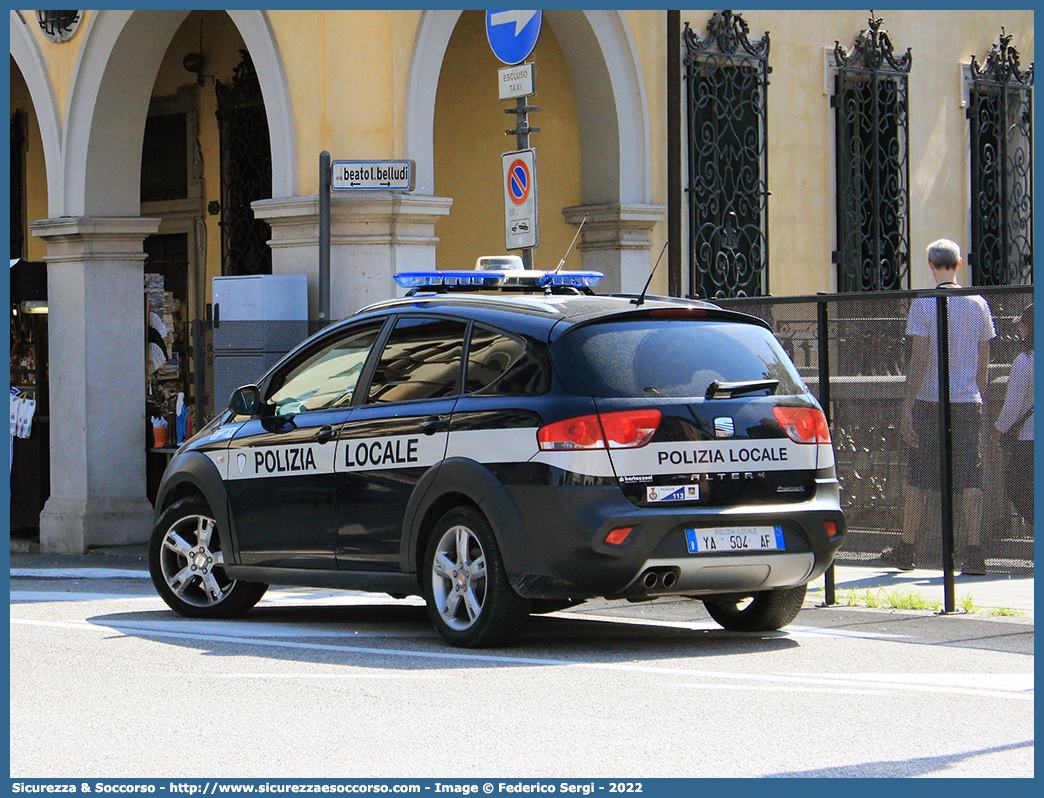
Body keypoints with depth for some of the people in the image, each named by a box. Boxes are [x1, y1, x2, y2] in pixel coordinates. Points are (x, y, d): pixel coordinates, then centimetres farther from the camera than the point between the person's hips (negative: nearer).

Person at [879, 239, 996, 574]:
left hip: (930, 401, -3)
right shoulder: (978, 305, 5)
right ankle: (975, 553, -8)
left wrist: (907, 407, -10)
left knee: (918, 477, 7)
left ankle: (906, 549, 16)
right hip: (968, 402, 3)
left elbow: (919, 359, -11)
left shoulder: (923, 304, -7)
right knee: (969, 478, 0)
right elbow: (983, 361, 9)